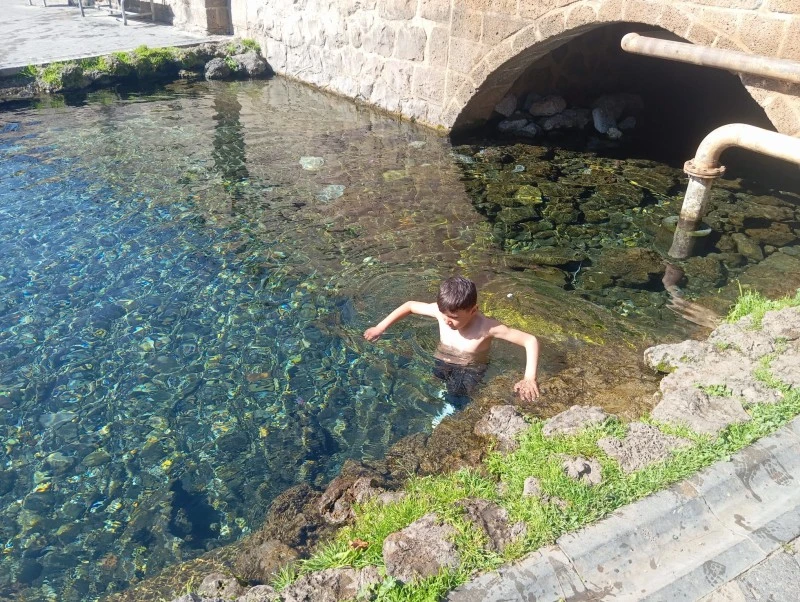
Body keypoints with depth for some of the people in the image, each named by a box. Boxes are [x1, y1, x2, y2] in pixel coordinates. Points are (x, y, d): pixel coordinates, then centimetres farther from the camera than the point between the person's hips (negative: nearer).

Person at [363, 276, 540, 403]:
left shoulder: (487, 327, -27)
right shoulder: (442, 311, -15)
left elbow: (530, 340, -26)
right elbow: (410, 305, 2)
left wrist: (529, 378, -37)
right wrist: (380, 327, 1)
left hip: (470, 373, -3)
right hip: (440, 367, 4)